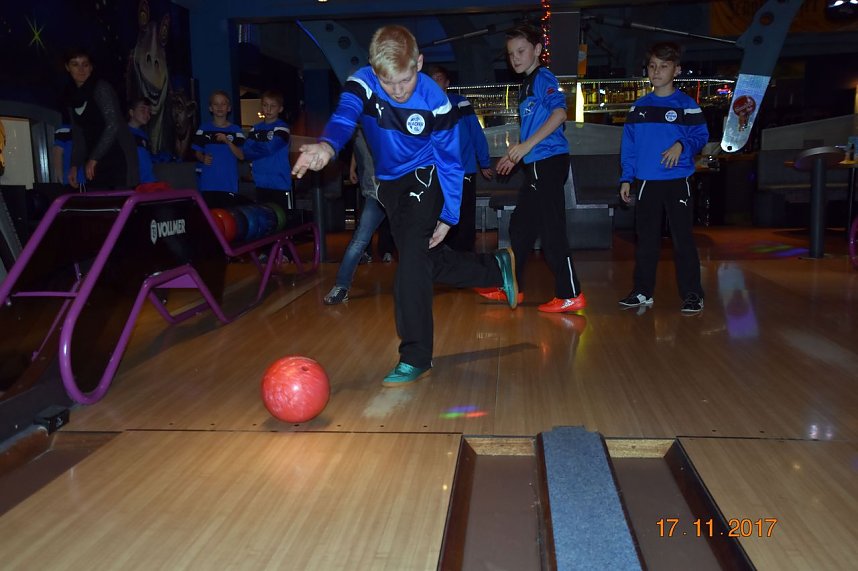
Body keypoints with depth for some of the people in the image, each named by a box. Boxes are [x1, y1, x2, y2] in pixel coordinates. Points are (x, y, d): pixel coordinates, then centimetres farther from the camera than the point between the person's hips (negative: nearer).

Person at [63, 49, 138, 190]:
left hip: (118, 156, -6)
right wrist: (75, 165, 9)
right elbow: (78, 134, 18)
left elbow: (113, 125, -17)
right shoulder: (72, 96, 13)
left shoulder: (100, 88, -9)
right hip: (95, 162, 6)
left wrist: (93, 158, -17)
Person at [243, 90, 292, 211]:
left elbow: (270, 148, -14)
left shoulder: (282, 128, -3)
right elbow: (246, 152, 7)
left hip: (280, 184, -5)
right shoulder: (256, 128, 14)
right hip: (261, 184, 5)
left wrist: (255, 149, 1)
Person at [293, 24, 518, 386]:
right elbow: (343, 118, -43)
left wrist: (448, 216, -10)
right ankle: (498, 267, 37)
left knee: (412, 260, -19)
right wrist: (326, 146, -66)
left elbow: (450, 162, -12)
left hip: (424, 180, -4)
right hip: (389, 184, 5)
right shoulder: (361, 84, -21)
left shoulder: (435, 102, -24)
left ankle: (416, 358, -9)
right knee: (430, 262, 13)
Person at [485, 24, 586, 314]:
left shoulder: (543, 78, -7)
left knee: (551, 230, -8)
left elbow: (560, 112, -23)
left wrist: (527, 145, -25)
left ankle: (570, 296, 0)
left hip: (550, 162, -10)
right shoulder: (526, 85, 20)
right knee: (520, 227, 14)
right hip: (536, 165, 10)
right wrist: (515, 155, 29)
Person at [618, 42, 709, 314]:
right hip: (646, 182, 4)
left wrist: (682, 145, -21)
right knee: (645, 238, 10)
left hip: (677, 181, -4)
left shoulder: (686, 105, 0)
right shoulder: (639, 107, 11)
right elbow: (629, 146, 10)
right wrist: (626, 178, 5)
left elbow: (701, 135, -1)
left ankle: (692, 294, 4)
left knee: (682, 238, -4)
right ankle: (642, 291, 19)